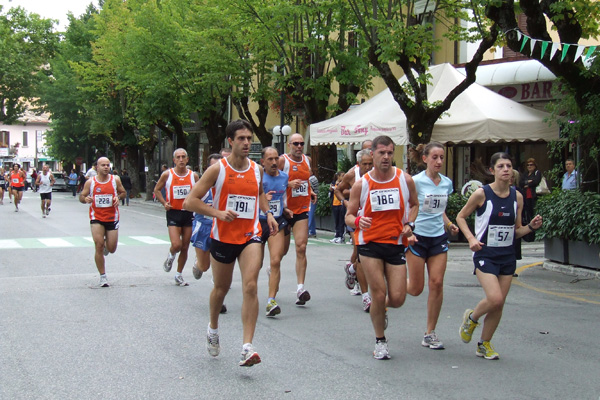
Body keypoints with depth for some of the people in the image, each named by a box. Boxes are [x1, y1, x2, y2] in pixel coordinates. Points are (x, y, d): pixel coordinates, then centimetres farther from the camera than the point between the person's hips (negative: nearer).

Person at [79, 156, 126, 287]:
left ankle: (106, 245, 43)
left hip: (112, 217, 1)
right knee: (99, 246, -10)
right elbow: (81, 196, 5)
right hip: (96, 217, -1)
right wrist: (85, 199, -19)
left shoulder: (115, 180, 0)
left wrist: (118, 197, -9)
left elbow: (123, 192, 13)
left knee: (112, 249, 3)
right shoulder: (90, 182, -2)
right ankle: (103, 277, 1)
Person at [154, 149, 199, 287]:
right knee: (176, 245, -17)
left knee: (185, 247, 7)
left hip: (189, 213, 3)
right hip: (173, 213, -3)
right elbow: (157, 189, 9)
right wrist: (164, 203, -6)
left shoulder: (193, 176, 3)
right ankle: (171, 256, 20)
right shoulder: (167, 175, -3)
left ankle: (179, 275, 23)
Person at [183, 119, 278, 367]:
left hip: (250, 236, 1)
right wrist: (217, 213, -21)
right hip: (223, 237, -1)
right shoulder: (217, 170, -9)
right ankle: (213, 329, 46)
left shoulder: (257, 170, 4)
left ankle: (247, 347, -19)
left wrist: (267, 213, 10)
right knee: (221, 288, 16)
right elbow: (191, 201, -9)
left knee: (250, 286, -16)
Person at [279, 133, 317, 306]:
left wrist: (311, 191, 10)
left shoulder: (307, 160, 9)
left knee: (301, 247, -10)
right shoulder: (282, 160, -8)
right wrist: (289, 184, -23)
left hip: (302, 209, 3)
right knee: (283, 248, 10)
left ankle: (300, 289, -15)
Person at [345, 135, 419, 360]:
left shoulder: (405, 180, 0)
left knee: (397, 299, -3)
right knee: (379, 294, -6)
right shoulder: (361, 184, -4)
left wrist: (409, 225, 0)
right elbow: (349, 216, 2)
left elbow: (414, 204, 18)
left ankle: (380, 309, 34)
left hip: (396, 243, 2)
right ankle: (380, 341, 14)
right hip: (370, 243, -2)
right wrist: (357, 221, -22)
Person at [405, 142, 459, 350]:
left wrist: (449, 224, 5)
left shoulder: (447, 183, 7)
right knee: (416, 288, -1)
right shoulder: (416, 181, -10)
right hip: (418, 237, -5)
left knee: (437, 283, -3)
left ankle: (430, 333, 7)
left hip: (439, 237, 5)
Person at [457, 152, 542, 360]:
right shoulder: (482, 194, -9)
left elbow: (516, 231, 11)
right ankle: (471, 317, 14)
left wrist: (531, 227, -8)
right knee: (495, 299, -19)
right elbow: (461, 216, 1)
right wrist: (471, 238, -13)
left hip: (508, 255, 5)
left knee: (499, 304, 5)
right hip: (485, 254, -5)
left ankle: (484, 344, 24)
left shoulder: (517, 197, 4)